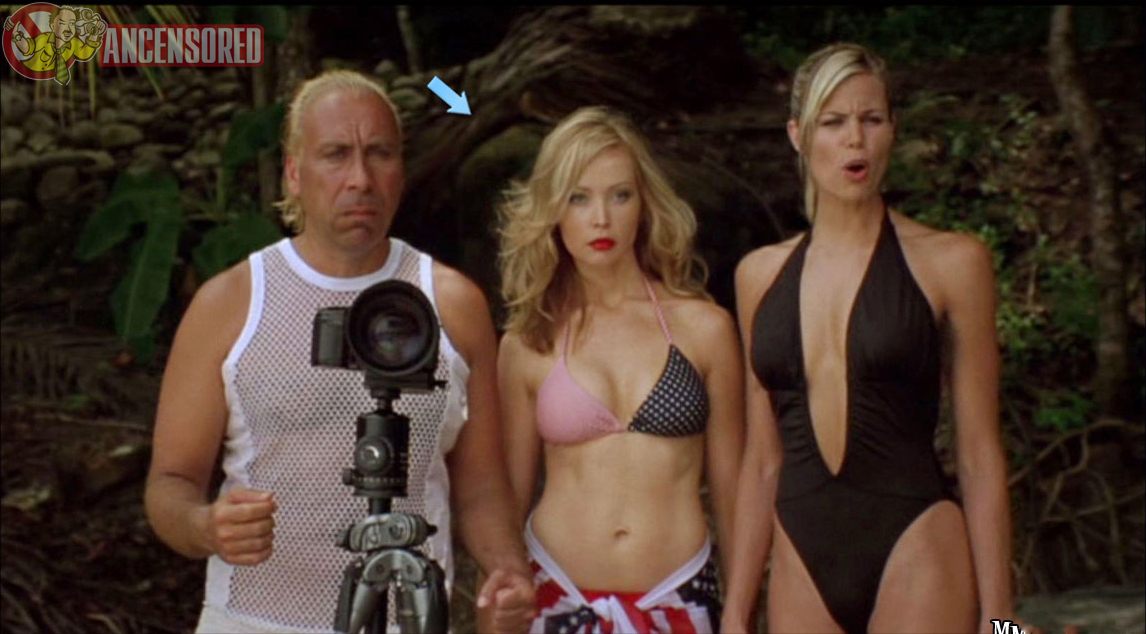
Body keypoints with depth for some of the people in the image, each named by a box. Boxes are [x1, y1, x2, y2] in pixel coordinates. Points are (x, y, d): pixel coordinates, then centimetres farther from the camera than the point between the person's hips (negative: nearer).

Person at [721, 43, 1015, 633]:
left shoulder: (948, 262, -1)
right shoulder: (760, 274, 9)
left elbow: (979, 455, -2)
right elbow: (762, 462, 13)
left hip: (915, 557, -3)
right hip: (803, 568, 4)